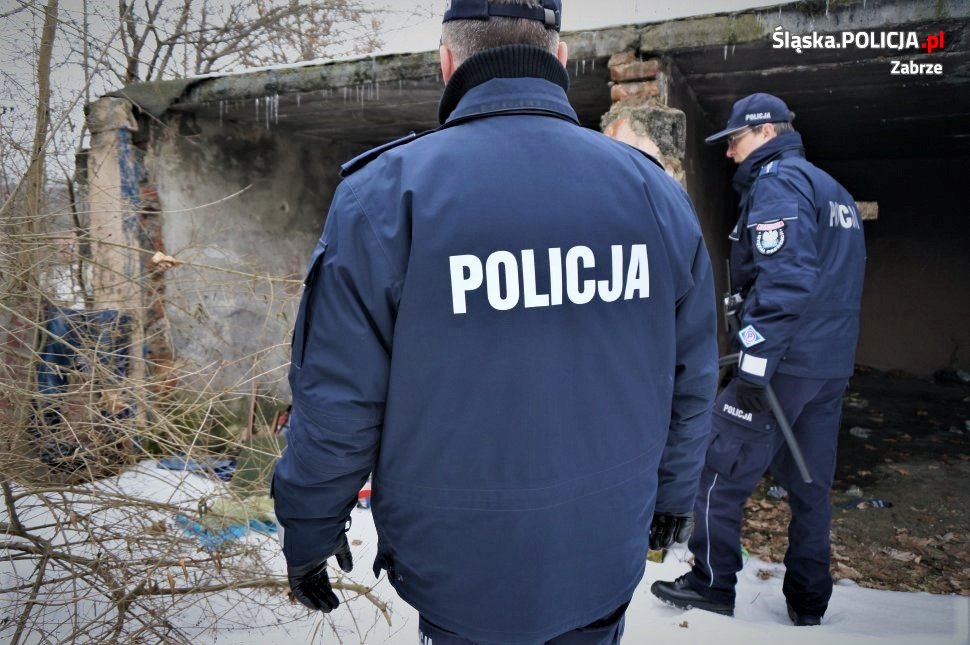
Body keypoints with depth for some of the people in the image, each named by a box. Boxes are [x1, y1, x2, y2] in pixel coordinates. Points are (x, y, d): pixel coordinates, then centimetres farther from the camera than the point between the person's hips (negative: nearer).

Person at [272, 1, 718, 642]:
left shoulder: (386, 191, -15)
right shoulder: (656, 188, -4)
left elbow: (337, 400, -14)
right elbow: (692, 379, 2)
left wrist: (309, 533, 2)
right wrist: (672, 488, 17)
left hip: (462, 572, -2)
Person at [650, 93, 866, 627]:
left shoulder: (776, 182, -9)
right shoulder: (833, 191, 20)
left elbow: (785, 278, -22)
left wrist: (756, 359, -24)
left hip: (783, 362, -9)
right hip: (831, 365, 9)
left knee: (721, 470, 1)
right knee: (810, 482, 14)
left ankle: (712, 583, 11)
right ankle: (809, 600, 24)